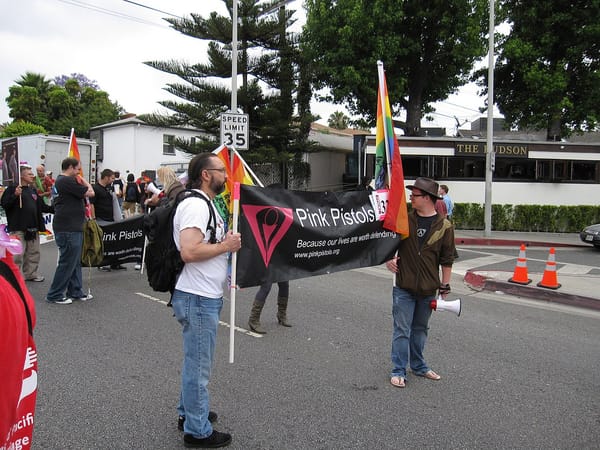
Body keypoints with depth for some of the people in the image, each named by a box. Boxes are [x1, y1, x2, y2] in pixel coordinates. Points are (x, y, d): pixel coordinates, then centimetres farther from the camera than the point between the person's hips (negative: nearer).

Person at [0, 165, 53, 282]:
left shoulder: (33, 190, 16)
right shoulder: (12, 189, -5)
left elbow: (41, 206, 19)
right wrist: (15, 195, -25)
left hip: (33, 228, 7)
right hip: (18, 228, -7)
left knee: (33, 253, 13)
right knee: (17, 254, -5)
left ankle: (30, 273, 24)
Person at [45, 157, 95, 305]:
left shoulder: (60, 181, 17)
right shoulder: (67, 181, -16)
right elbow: (90, 193, -16)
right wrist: (85, 182, 0)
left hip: (72, 227, 11)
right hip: (68, 229, -11)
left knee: (75, 262, 16)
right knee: (67, 262, -3)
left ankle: (75, 291, 24)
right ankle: (54, 295, 6)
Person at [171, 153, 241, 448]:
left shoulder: (206, 204, 15)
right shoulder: (195, 205, -18)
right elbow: (189, 251, -29)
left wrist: (227, 242, 8)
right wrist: (226, 246, -18)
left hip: (206, 297, 11)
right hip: (198, 299, -11)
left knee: (196, 363, 23)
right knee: (199, 367, 3)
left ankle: (188, 413, 39)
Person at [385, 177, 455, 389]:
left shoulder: (444, 226, -3)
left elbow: (447, 260, 2)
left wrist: (444, 287, 2)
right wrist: (388, 258, -3)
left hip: (428, 289, 1)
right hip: (403, 287, 0)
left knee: (420, 329, 17)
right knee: (402, 330, 0)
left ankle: (419, 366, 33)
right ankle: (398, 371, 11)